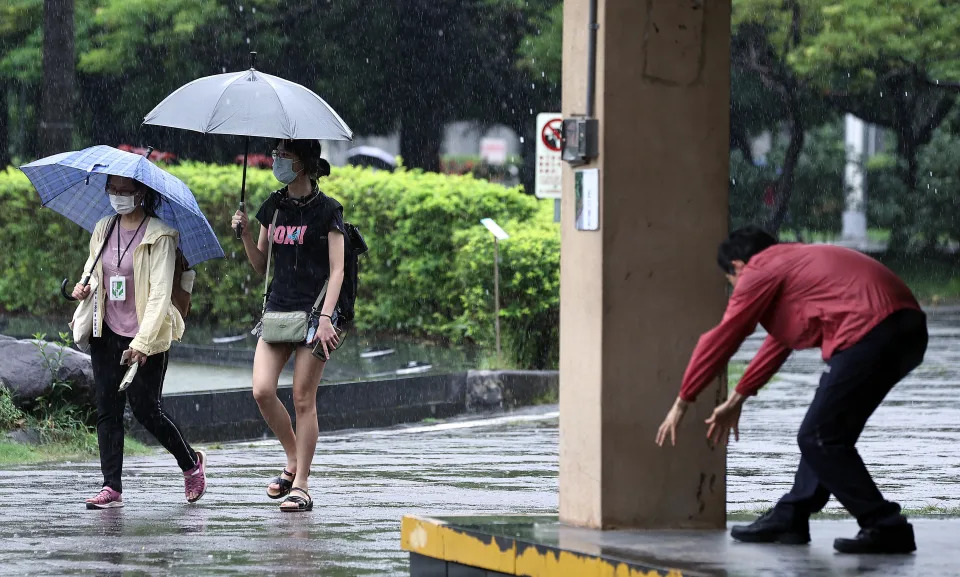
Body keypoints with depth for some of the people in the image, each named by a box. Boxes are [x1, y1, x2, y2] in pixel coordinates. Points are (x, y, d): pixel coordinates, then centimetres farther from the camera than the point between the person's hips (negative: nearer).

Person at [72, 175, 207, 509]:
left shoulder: (159, 236, -11)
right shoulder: (103, 230, 8)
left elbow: (160, 293, -15)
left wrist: (143, 341, -21)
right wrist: (85, 288, -2)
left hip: (146, 337, -6)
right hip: (106, 333, 6)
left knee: (146, 410, -2)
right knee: (107, 409, 0)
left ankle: (191, 463, 23)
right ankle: (111, 487, 2)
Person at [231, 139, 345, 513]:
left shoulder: (327, 211, -4)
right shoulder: (273, 207, 12)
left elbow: (336, 270, -8)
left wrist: (325, 317, -20)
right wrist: (244, 234, -1)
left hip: (313, 312, -5)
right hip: (277, 309, 5)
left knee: (303, 399, -5)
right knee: (262, 391, -8)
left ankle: (301, 485, 1)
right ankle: (293, 462, 14)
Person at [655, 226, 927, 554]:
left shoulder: (759, 273, 5)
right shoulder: (793, 262, 31)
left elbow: (718, 342, 9)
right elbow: (780, 339, 39)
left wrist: (682, 403, 18)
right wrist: (736, 400, 46)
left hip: (870, 331, -10)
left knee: (820, 439, -5)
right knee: (827, 431, 20)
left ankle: (886, 529, -7)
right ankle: (789, 519, 27)